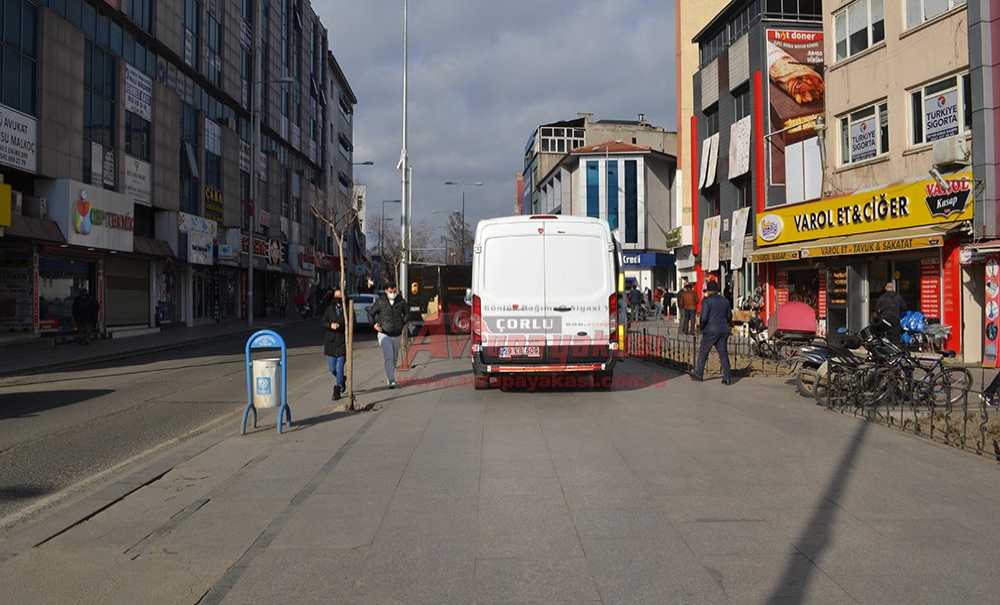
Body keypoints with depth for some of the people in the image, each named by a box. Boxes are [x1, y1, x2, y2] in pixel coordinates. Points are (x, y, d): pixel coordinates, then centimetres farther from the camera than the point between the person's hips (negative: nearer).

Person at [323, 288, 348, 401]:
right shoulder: (329, 308, 6)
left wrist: (342, 326, -18)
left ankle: (337, 391, 3)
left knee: (339, 368, -7)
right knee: (332, 368, 8)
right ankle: (342, 380, 38)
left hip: (343, 342, -3)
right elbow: (323, 322, 3)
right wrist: (330, 325, -17)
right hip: (331, 341, 3)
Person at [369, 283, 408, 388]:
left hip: (397, 335, 4)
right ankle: (391, 381, -19)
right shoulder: (380, 302, -9)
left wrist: (404, 323, 8)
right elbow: (370, 313, 4)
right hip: (384, 334, -3)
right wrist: (374, 324, -9)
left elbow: (406, 313, 18)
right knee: (388, 358, -16)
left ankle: (389, 378, 34)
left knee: (394, 358, 14)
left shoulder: (401, 301, -2)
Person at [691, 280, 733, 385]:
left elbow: (704, 317, -16)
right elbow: (729, 316, 15)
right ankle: (727, 378, 2)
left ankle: (698, 374, 17)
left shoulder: (707, 301, -10)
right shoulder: (724, 300, 10)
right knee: (723, 354, 6)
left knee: (703, 353, 9)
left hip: (711, 330, -5)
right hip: (724, 331, 5)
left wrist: (702, 327, 0)